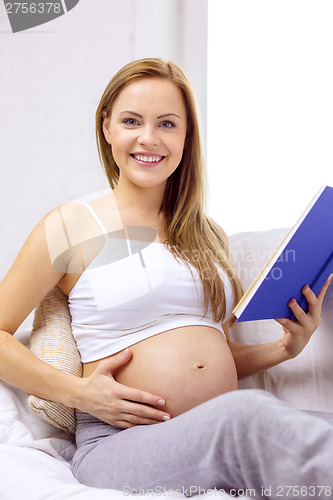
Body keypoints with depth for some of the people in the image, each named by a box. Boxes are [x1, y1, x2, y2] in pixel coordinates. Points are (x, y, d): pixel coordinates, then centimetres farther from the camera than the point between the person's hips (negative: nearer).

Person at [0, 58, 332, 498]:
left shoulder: (208, 236, 19)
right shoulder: (69, 226, 4)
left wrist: (285, 348, 7)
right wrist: (78, 392, -8)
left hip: (226, 436, 4)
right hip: (120, 442, -4)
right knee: (248, 414, -35)